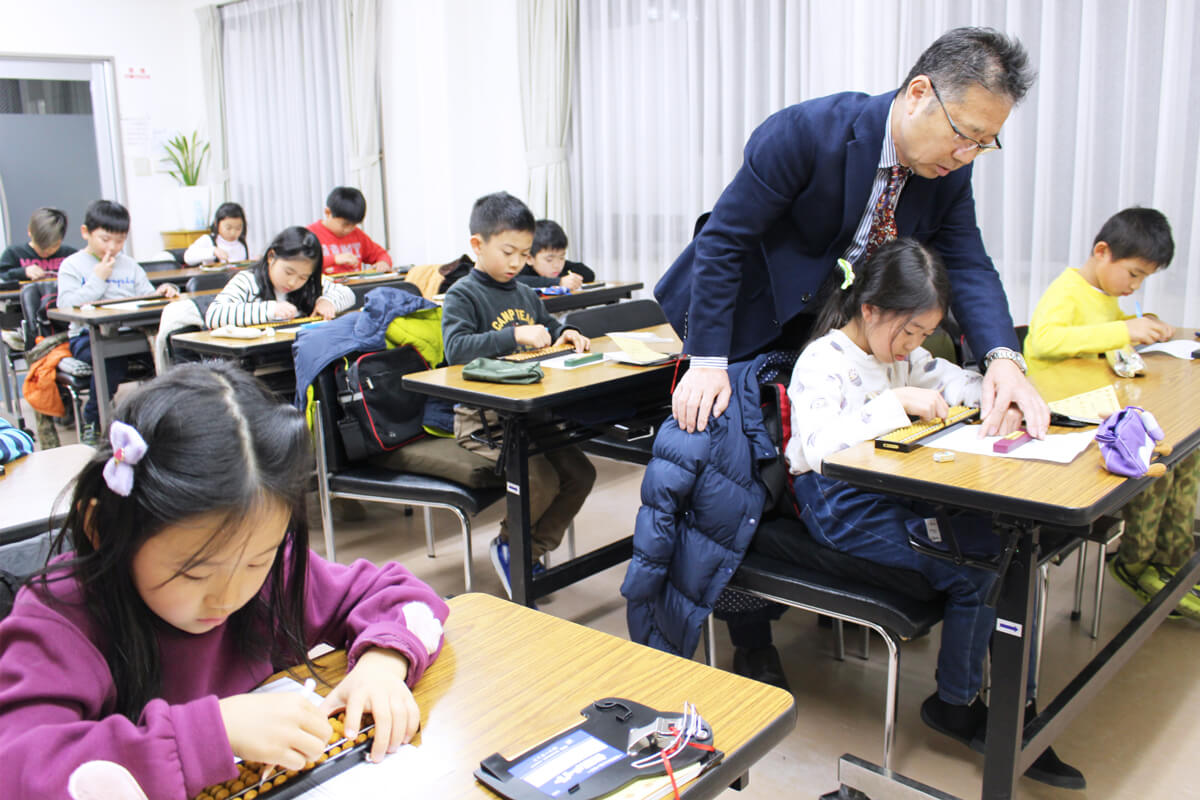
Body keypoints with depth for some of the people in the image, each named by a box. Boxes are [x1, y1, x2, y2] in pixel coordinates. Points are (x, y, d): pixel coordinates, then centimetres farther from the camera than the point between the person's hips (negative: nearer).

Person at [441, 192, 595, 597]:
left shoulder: (526, 293, 16)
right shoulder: (462, 295, -6)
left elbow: (547, 325, 31)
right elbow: (456, 349, -21)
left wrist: (564, 333, 7)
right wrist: (514, 336, -28)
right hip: (481, 417, -7)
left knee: (580, 473, -3)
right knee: (542, 479, -22)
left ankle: (529, 551, 15)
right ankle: (508, 543, 9)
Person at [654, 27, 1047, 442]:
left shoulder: (951, 172, -8)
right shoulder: (805, 131, -27)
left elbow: (967, 267, -8)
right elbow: (722, 241, -25)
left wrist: (1004, 358, -28)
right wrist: (707, 362, -27)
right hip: (747, 316, -5)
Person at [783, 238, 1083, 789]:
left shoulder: (898, 351, 13)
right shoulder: (823, 361, -15)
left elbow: (954, 380, 24)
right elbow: (819, 443, -31)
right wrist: (898, 402, -29)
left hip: (896, 489, 9)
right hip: (840, 506, -9)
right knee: (973, 572, -18)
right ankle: (955, 704, 7)